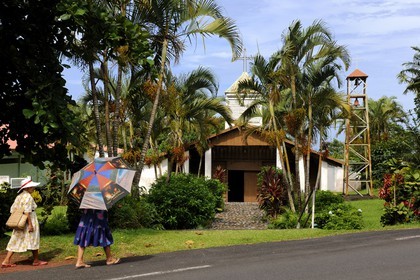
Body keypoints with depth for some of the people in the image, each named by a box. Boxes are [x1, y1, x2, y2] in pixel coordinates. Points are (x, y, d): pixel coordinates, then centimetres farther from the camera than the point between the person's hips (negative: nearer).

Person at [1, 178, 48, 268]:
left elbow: (12, 209, 13)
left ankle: (6, 261, 2)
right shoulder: (28, 197, -15)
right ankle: (36, 260, 17)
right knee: (33, 240, 6)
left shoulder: (19, 197, 12)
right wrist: (30, 224, -22)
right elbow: (27, 212, -22)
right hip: (28, 221, -8)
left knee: (16, 241, 8)